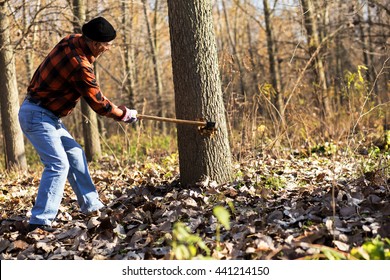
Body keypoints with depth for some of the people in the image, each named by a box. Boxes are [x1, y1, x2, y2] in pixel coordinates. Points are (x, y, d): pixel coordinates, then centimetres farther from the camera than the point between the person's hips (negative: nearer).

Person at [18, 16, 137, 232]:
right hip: (37, 116, -10)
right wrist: (125, 115, 0)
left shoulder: (72, 41, 1)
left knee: (75, 154, 13)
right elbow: (97, 103, -16)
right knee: (58, 164, -16)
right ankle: (40, 221, -16)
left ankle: (91, 206, 21)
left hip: (46, 116, 10)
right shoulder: (80, 66, -26)